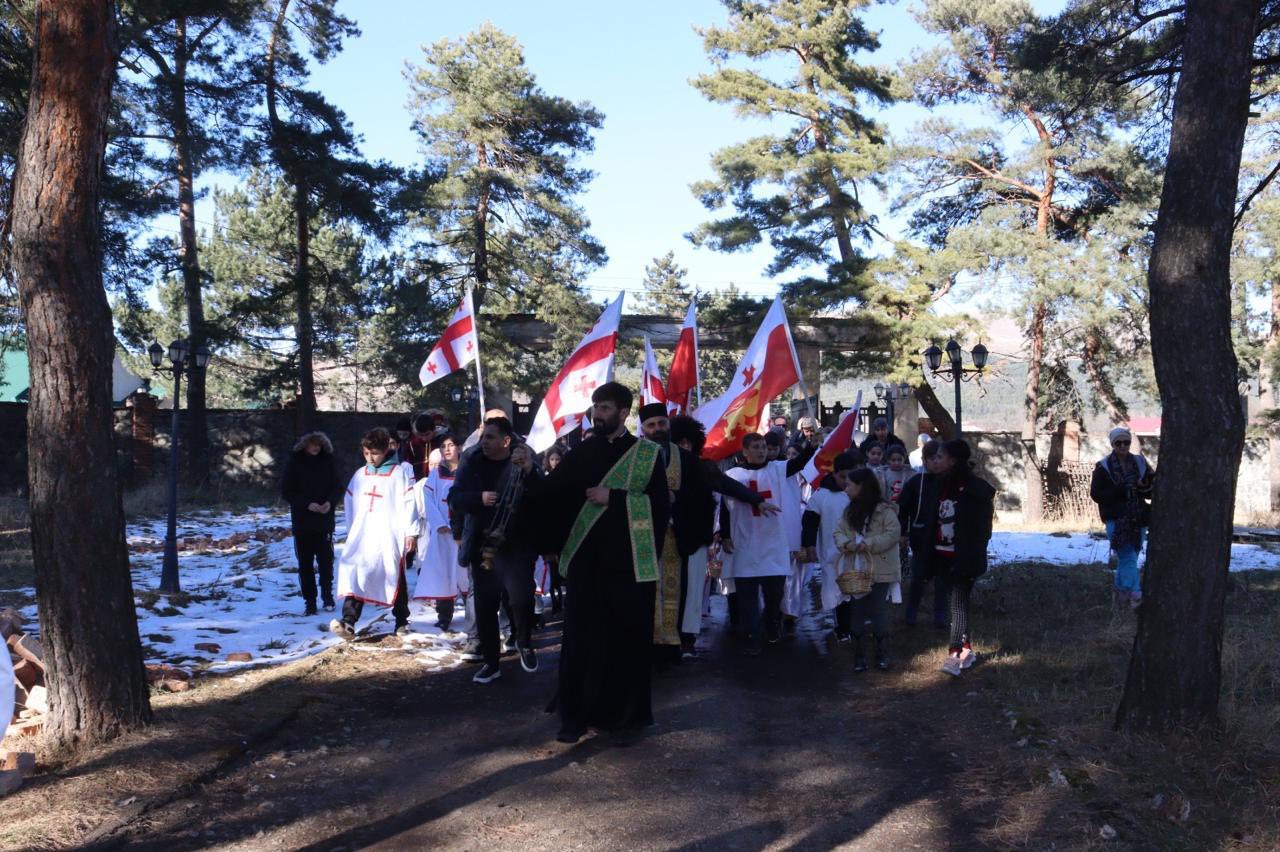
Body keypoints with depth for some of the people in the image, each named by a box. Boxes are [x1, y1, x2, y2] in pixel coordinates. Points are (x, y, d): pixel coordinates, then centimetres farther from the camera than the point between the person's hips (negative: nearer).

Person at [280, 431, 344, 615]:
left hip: (325, 521, 1)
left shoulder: (328, 461, 1)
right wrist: (307, 504, -16)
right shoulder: (295, 462, -3)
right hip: (302, 522, 0)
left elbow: (338, 487, 5)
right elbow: (286, 491, -4)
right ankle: (310, 602, 11)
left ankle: (328, 597, 19)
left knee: (326, 560, 3)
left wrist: (330, 502, -14)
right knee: (305, 564, 3)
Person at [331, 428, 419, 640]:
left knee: (396, 578, 8)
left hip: (390, 537, -3)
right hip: (362, 536, 3)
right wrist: (351, 531, 13)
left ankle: (401, 621, 22)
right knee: (354, 574, -12)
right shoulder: (360, 475, 12)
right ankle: (349, 621, -19)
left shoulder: (400, 473, -2)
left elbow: (409, 503, -5)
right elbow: (351, 503, 17)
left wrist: (411, 532, -10)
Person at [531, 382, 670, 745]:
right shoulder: (581, 452, 7)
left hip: (628, 562, -2)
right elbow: (549, 494, 5)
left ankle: (627, 716, 16)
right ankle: (575, 714, 16)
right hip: (586, 561, 2)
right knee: (581, 639, 4)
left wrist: (614, 498, -14)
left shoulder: (648, 453, 0)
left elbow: (661, 504, -9)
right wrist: (529, 475, -11)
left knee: (628, 642, 4)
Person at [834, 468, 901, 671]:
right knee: (856, 611, 7)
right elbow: (839, 531, 8)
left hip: (880, 571, -5)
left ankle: (881, 652, 18)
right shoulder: (849, 510, 9)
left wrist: (868, 544, -22)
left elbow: (893, 535, -16)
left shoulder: (884, 510, -11)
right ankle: (858, 653, 18)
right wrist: (845, 543, -14)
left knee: (878, 611, 3)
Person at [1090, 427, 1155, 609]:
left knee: (1127, 558, 11)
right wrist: (1122, 491, -16)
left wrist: (1146, 487, -15)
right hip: (1116, 519, -4)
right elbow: (1096, 493, -6)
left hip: (1138, 519, 4)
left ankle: (1120, 593, 24)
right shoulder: (1103, 467, -2)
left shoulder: (1140, 463, 7)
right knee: (1129, 558, -15)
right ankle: (1136, 595, -19)